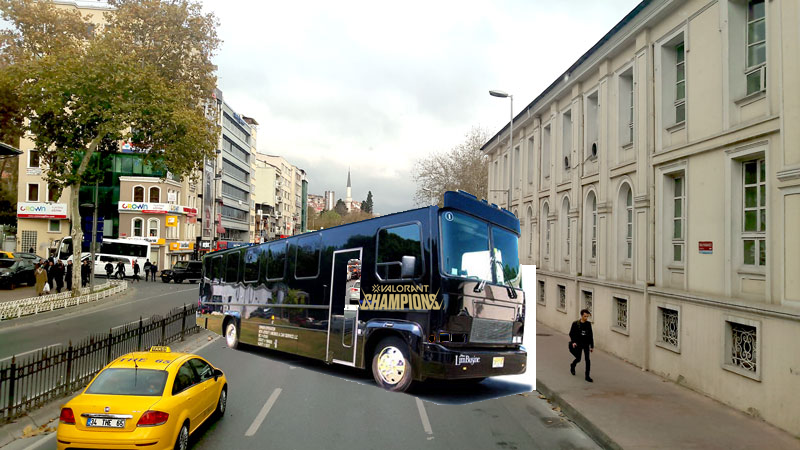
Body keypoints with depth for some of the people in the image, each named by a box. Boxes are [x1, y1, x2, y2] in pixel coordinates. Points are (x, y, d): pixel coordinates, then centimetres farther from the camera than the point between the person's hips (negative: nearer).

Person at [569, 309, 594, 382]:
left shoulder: (588, 324, 0)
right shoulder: (575, 324, -8)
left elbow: (591, 336, 6)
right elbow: (571, 334, -1)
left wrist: (592, 346, 6)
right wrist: (573, 342, -16)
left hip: (586, 344, 2)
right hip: (578, 344, -2)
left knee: (587, 360, -4)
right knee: (578, 359, 5)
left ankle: (587, 376, 4)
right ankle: (572, 366, 39)